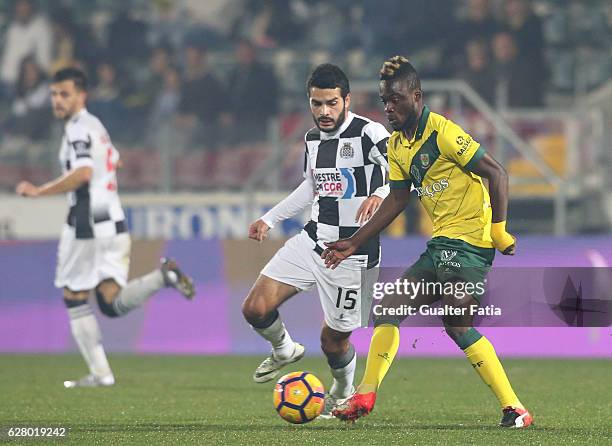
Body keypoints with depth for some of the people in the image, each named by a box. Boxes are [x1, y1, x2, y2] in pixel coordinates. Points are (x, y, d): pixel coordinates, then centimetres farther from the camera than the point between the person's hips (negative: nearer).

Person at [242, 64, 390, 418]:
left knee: (334, 340, 3)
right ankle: (285, 351, 27)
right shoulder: (313, 138, 9)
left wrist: (379, 194, -40)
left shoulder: (368, 133, -13)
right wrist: (270, 219, 28)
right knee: (255, 309, -6)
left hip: (353, 253, -6)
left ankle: (344, 392, 36)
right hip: (313, 240, 6)